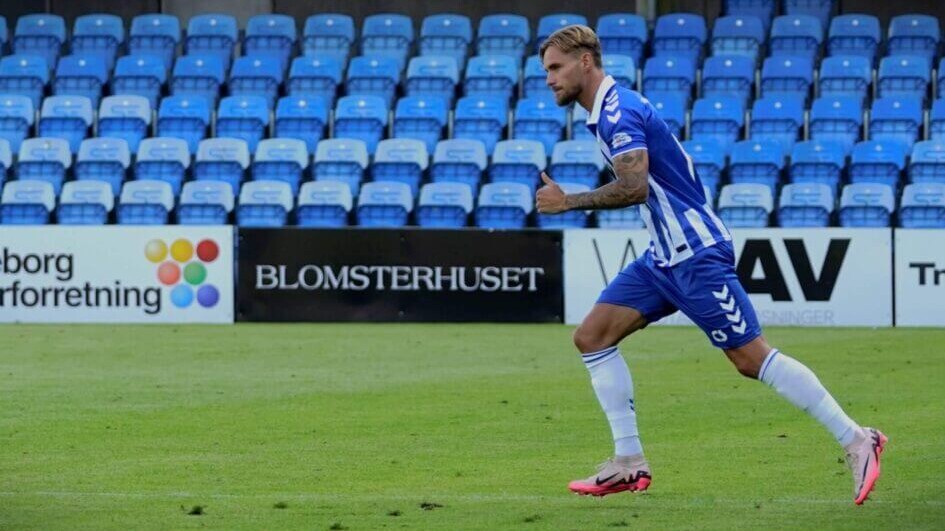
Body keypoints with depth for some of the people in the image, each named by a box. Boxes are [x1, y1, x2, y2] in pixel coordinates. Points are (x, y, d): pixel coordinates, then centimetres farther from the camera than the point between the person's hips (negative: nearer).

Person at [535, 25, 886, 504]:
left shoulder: (619, 110, -17)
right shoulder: (605, 113, 14)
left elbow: (633, 187, -30)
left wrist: (568, 202, -21)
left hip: (695, 255, -10)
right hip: (663, 259, 10)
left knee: (751, 358, -10)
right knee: (592, 337, 3)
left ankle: (855, 441, -5)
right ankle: (629, 463, 4)